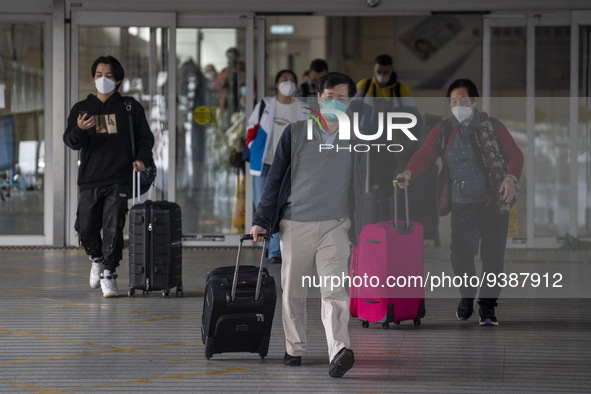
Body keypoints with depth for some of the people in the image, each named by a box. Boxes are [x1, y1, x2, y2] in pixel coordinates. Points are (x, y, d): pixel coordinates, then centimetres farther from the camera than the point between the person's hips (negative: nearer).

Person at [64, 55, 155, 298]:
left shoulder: (130, 108, 8)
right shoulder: (82, 108, 9)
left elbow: (146, 137, 12)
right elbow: (71, 141, 0)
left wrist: (141, 158, -6)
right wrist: (80, 130, -23)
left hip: (119, 180, -2)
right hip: (89, 180, 2)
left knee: (113, 228, -9)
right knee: (85, 227, 2)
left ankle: (108, 274, -1)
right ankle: (97, 259, 30)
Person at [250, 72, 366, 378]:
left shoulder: (356, 140, 6)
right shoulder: (295, 133, 2)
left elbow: (360, 184, 13)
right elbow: (275, 178, 5)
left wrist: (356, 226, 11)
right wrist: (261, 220, 2)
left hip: (335, 226, -1)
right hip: (295, 223, 1)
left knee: (334, 290, -15)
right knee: (293, 292, 8)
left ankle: (339, 352, -26)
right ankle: (294, 348, 23)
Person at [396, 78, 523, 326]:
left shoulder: (492, 127, 3)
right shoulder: (442, 130, 6)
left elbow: (515, 154, 1)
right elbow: (425, 154, -6)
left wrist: (511, 178, -19)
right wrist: (409, 172, -26)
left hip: (493, 202, -1)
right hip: (461, 204, 1)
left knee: (492, 254, -3)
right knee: (460, 252, -6)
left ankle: (487, 306, 10)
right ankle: (466, 297, 20)